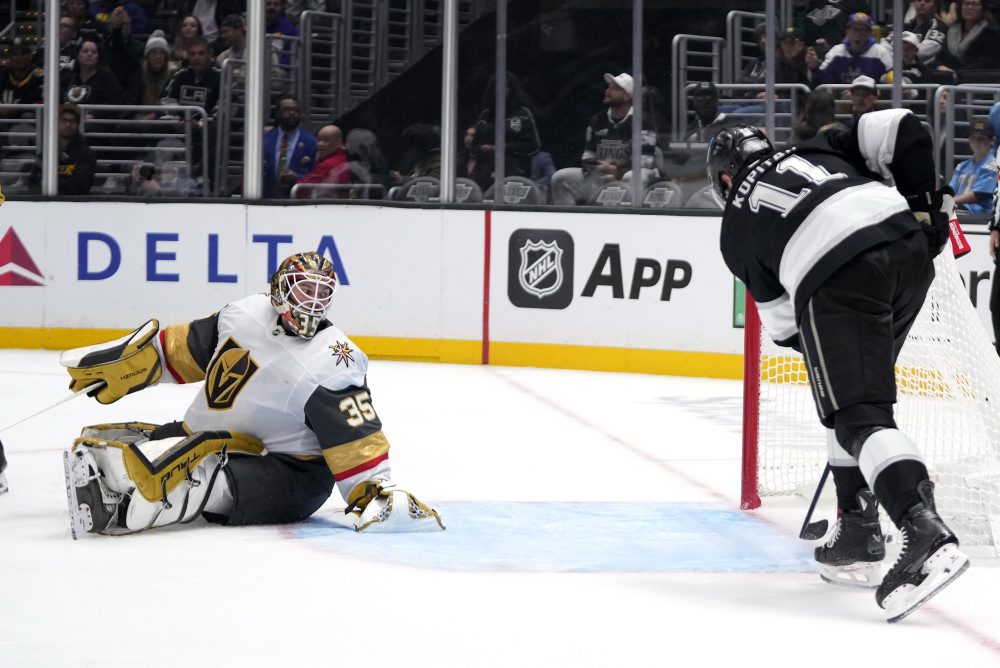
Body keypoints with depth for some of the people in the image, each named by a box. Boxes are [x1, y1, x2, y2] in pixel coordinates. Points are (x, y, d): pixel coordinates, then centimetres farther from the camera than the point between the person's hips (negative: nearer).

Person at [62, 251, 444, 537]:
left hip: (288, 474, -8)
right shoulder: (245, 314, 0)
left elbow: (357, 443, -20)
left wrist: (374, 493, -32)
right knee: (102, 444, -1)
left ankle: (123, 512, -56)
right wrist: (123, 364, 16)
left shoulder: (332, 366, -18)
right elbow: (186, 350, 16)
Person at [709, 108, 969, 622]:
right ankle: (858, 533, 24)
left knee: (857, 415, -7)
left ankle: (926, 535, -30)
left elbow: (783, 324, 25)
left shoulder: (736, 226, 25)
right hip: (909, 249, 5)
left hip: (836, 280, -5)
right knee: (858, 393, 23)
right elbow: (899, 129, 17)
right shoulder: (814, 152, 31)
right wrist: (924, 204, 21)